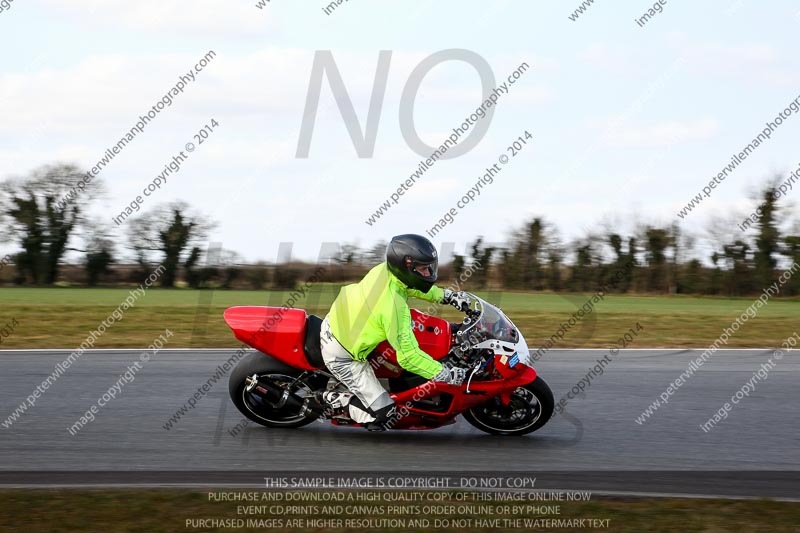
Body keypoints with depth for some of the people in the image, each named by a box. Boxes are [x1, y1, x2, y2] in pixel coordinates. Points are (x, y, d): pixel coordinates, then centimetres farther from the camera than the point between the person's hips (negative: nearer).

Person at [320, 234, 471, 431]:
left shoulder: (384, 269, -12)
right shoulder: (394, 306, -34)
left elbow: (413, 286, 13)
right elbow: (408, 356, -31)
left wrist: (447, 296, 9)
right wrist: (446, 375, -25)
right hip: (342, 356, -8)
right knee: (383, 414, -10)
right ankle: (337, 400, 7)